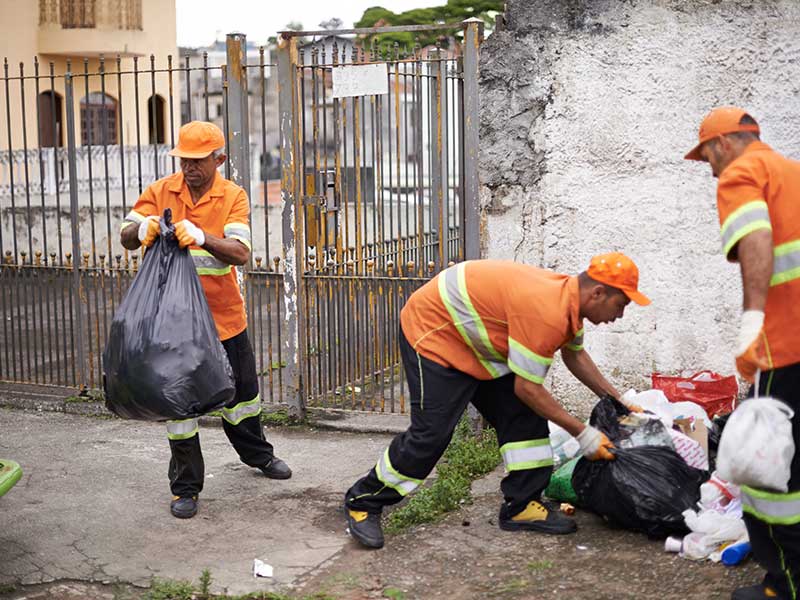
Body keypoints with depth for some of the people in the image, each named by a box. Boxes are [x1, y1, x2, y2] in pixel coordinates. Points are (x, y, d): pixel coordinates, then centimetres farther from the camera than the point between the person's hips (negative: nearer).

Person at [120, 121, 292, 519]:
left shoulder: (233, 196, -7)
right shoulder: (160, 192, -4)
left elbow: (241, 253, -21)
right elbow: (127, 237, -10)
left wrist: (201, 236, -40)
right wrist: (141, 229, -34)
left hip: (225, 316, 1)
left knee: (241, 390, 18)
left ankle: (257, 454, 43)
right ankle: (185, 487, 16)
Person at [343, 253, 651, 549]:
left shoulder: (569, 298, -3)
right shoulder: (547, 312, -33)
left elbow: (575, 355, 17)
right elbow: (526, 388, -27)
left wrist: (617, 400, 13)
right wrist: (583, 434, -19)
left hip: (477, 342, 10)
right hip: (432, 330, -10)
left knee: (525, 417, 2)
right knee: (431, 433, -13)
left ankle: (522, 506, 9)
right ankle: (363, 502, 3)